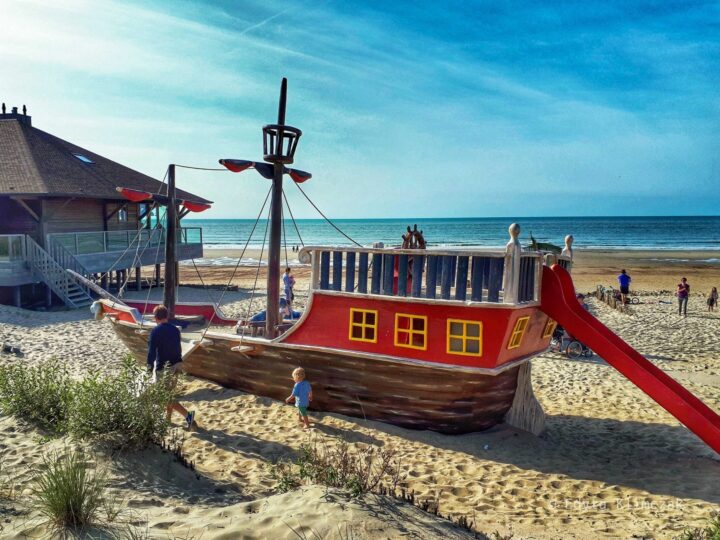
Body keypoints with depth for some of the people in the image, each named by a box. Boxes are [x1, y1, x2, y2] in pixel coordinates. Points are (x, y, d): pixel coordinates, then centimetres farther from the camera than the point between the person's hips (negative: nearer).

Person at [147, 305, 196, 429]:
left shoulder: (156, 331, -13)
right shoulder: (175, 329, 8)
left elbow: (151, 350, -16)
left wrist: (149, 368, -7)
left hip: (163, 367, -7)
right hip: (176, 365, 7)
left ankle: (188, 415, -15)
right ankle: (168, 418, 30)